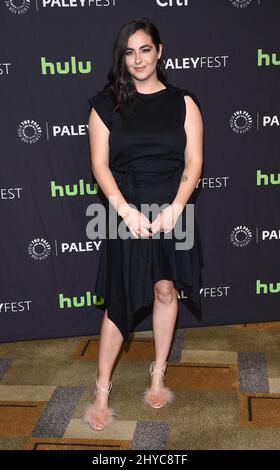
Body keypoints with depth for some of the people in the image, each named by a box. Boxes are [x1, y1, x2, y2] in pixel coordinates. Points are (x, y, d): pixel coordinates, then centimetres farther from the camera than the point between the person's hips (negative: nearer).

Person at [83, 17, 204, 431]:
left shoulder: (182, 102, 4)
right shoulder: (106, 105, 2)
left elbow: (194, 162, -1)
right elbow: (100, 165, -4)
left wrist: (175, 207, -15)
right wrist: (126, 209, -17)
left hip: (172, 210, 2)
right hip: (126, 212, -1)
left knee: (166, 291, 9)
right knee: (120, 301, 2)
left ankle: (158, 376, 27)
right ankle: (102, 390, 14)